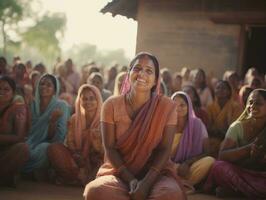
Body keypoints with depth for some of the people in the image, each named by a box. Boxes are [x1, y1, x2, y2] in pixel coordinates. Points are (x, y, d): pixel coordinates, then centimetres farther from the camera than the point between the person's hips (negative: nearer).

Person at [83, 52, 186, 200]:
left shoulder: (167, 106, -2)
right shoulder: (111, 105, -1)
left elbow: (164, 149, -6)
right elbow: (110, 148, -4)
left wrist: (146, 182, -20)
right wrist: (131, 180, -17)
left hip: (155, 172, 0)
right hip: (119, 172, 1)